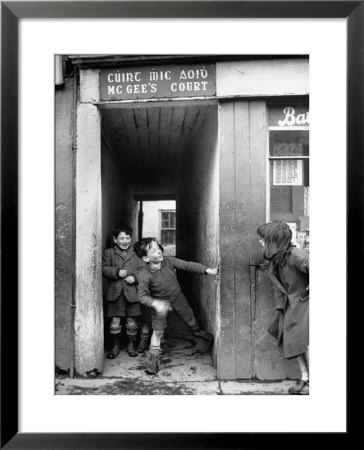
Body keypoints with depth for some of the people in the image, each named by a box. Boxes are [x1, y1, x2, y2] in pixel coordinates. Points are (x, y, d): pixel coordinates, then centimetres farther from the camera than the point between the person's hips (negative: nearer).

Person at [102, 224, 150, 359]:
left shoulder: (135, 254, 12)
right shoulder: (109, 253, 9)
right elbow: (104, 269, -2)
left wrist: (135, 277, -12)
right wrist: (117, 272, -17)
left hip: (132, 292, 1)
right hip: (115, 293, -1)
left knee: (132, 323, 8)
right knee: (114, 323, 1)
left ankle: (131, 345, 28)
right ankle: (115, 346, 22)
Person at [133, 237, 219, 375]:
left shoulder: (168, 261, -23)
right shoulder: (144, 275, -31)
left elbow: (187, 265, -20)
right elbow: (142, 295, -27)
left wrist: (208, 270, -25)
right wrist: (155, 303, -44)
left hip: (177, 297, 4)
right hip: (160, 302, -4)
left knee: (189, 316, 24)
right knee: (157, 331, -3)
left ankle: (197, 331, 56)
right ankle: (153, 359, 14)